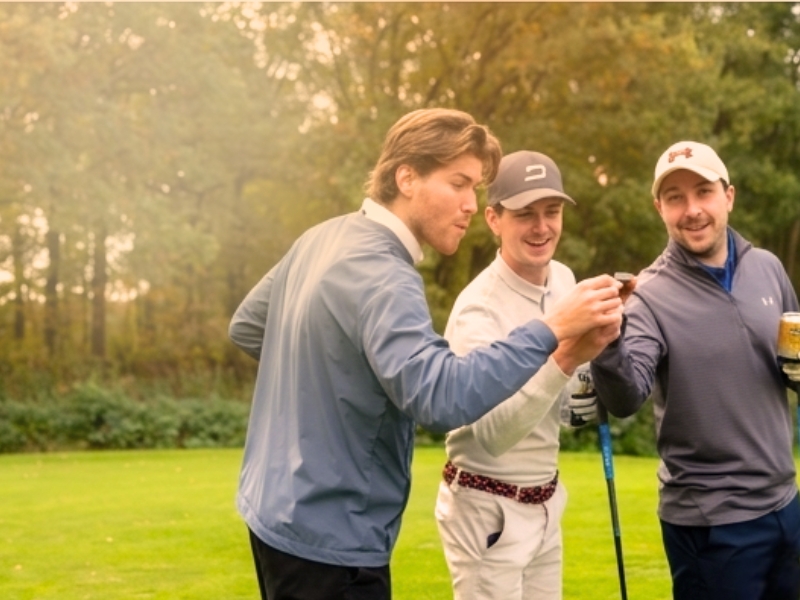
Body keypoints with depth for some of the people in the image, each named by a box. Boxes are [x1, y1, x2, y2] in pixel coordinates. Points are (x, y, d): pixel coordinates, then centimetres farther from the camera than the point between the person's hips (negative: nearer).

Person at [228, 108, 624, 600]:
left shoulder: (323, 239, 5)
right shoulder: (382, 279, -23)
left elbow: (245, 327, 18)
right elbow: (442, 397, -37)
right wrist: (550, 329, -34)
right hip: (327, 539, -10)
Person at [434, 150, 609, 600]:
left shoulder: (565, 279, 3)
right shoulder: (479, 310, -21)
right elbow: (491, 434, -34)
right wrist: (564, 360, -45)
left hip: (545, 504, 7)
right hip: (488, 509, -7)